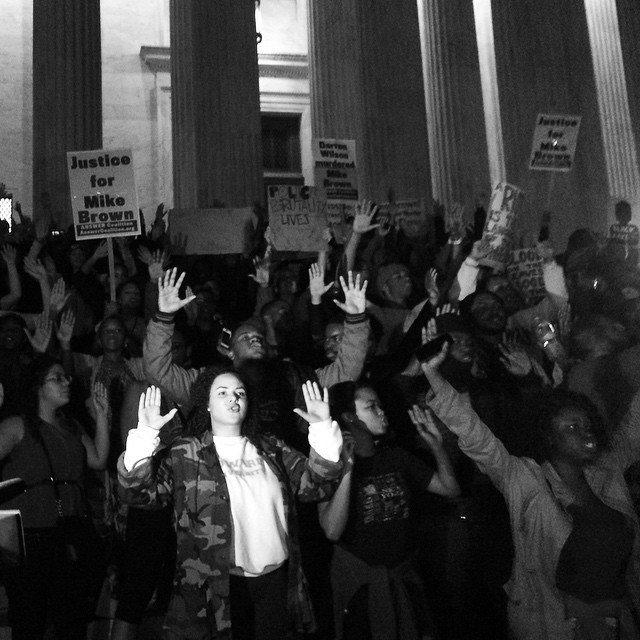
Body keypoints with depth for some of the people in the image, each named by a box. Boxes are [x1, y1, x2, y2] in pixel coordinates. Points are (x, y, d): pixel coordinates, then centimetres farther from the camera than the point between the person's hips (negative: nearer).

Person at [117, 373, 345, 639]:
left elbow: (316, 486, 4)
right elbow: (141, 491, -11)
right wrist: (145, 434, -23)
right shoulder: (186, 454, -1)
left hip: (277, 580, 4)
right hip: (216, 588, -3)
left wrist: (323, 428, -6)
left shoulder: (271, 449, 10)